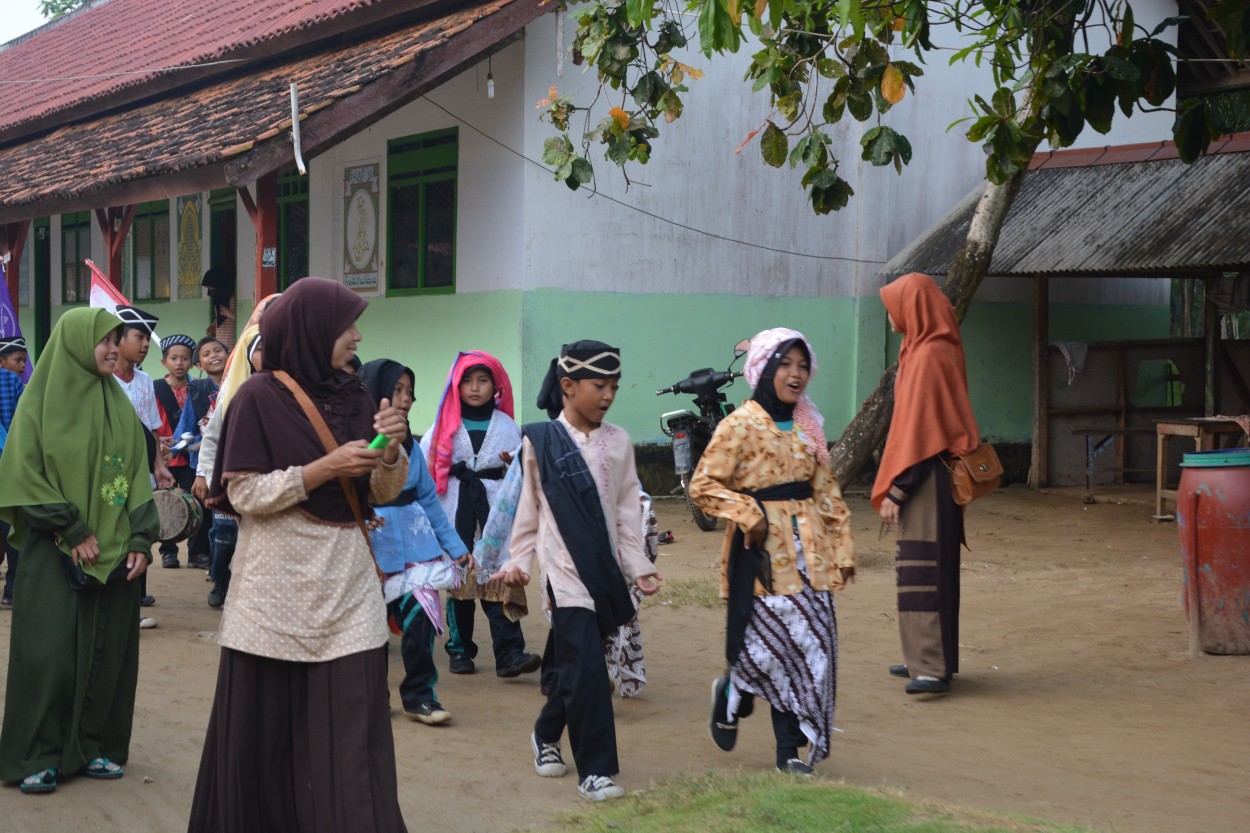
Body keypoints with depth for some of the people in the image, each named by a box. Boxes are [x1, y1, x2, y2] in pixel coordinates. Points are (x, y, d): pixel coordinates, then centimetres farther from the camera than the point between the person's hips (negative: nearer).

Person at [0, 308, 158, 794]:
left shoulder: (119, 406, 10)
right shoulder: (41, 401, -4)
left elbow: (138, 475, 9)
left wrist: (141, 540, -2)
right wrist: (72, 532, -13)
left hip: (115, 551, 5)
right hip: (55, 551, -5)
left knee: (108, 651, 4)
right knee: (48, 651, -6)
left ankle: (94, 747, 15)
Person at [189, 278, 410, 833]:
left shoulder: (353, 397, 9)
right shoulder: (260, 396, -5)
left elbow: (382, 492, 8)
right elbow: (245, 493, -10)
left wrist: (392, 450, -12)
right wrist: (326, 467, -18)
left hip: (348, 579, 4)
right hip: (279, 583, -3)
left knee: (351, 722, -2)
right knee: (270, 723, 4)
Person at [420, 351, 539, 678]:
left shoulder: (506, 426, 8)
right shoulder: (445, 424, 6)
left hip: (495, 511, 0)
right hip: (455, 511, 0)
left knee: (500, 578, -9)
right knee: (458, 577, 4)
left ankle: (509, 652, -14)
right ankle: (460, 649, 15)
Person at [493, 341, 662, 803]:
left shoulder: (618, 442, 5)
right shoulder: (540, 441, -3)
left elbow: (627, 512, 8)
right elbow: (529, 511, 5)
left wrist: (638, 565, 3)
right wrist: (518, 561, 3)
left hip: (607, 570, 4)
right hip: (566, 570, -4)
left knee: (576, 664, 12)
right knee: (586, 668, -11)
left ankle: (547, 734, 38)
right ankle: (595, 770, -3)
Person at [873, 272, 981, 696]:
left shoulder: (928, 357, -17)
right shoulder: (935, 350, 14)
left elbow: (918, 430, -20)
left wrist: (894, 490, -19)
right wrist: (896, 483, 21)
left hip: (926, 480, -11)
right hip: (935, 475, 11)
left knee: (923, 569, -13)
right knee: (929, 566, 15)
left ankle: (933, 669, -15)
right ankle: (927, 658, 22)